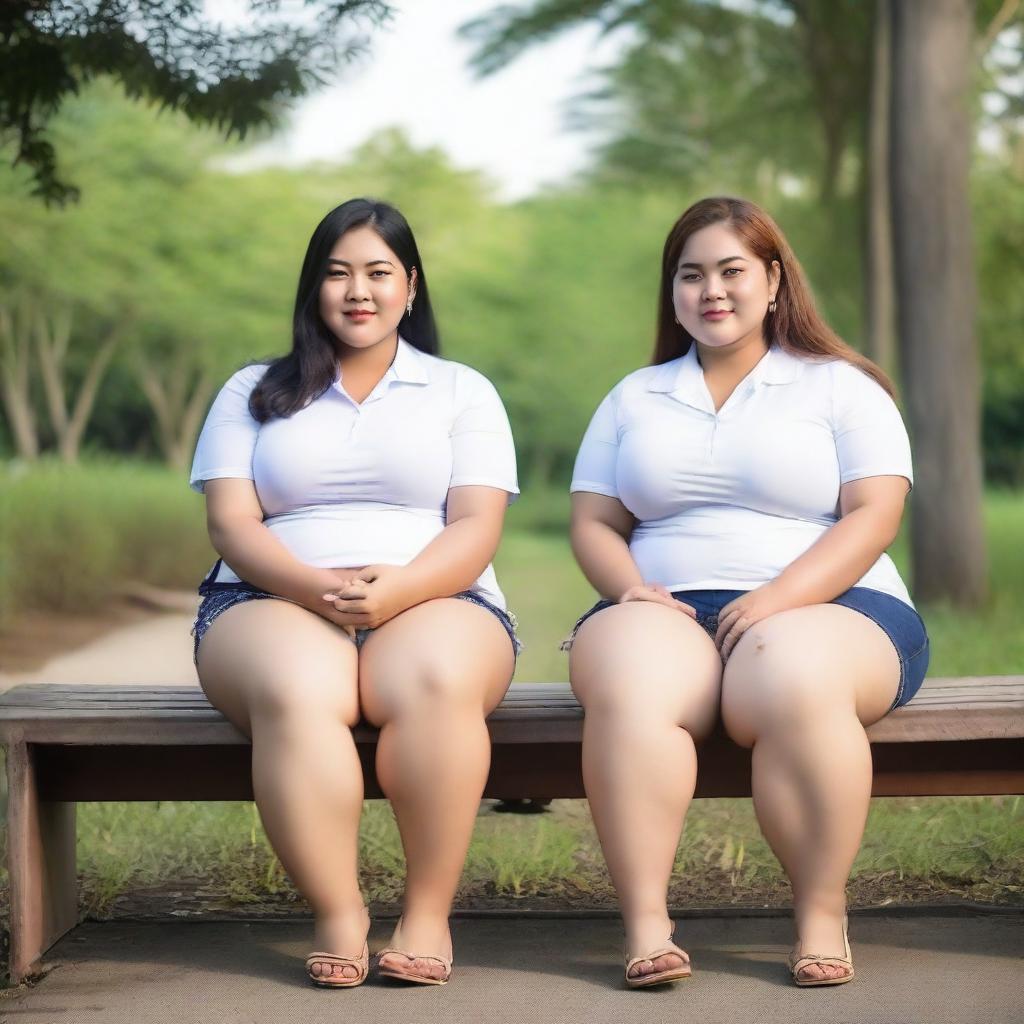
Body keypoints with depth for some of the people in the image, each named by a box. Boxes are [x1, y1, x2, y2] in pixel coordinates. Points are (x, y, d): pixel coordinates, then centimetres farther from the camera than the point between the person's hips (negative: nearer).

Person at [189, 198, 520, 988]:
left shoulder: (462, 391, 16)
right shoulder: (254, 392, 18)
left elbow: (476, 530, 2)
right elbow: (232, 522, 4)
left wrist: (395, 588, -19)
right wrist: (316, 587, -17)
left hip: (434, 601, 0)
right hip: (275, 603, 0)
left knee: (436, 681, -38)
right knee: (296, 691, -38)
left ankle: (428, 914, -27)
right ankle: (338, 916, -27)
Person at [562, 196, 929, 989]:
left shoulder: (841, 387, 12)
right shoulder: (634, 398, 22)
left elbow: (873, 517, -1)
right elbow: (593, 523, 15)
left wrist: (778, 598, -16)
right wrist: (633, 589, -8)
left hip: (825, 606, -2)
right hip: (667, 611, 2)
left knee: (793, 681, -39)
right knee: (628, 684, -35)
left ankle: (823, 914, -24)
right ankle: (645, 925, -34)